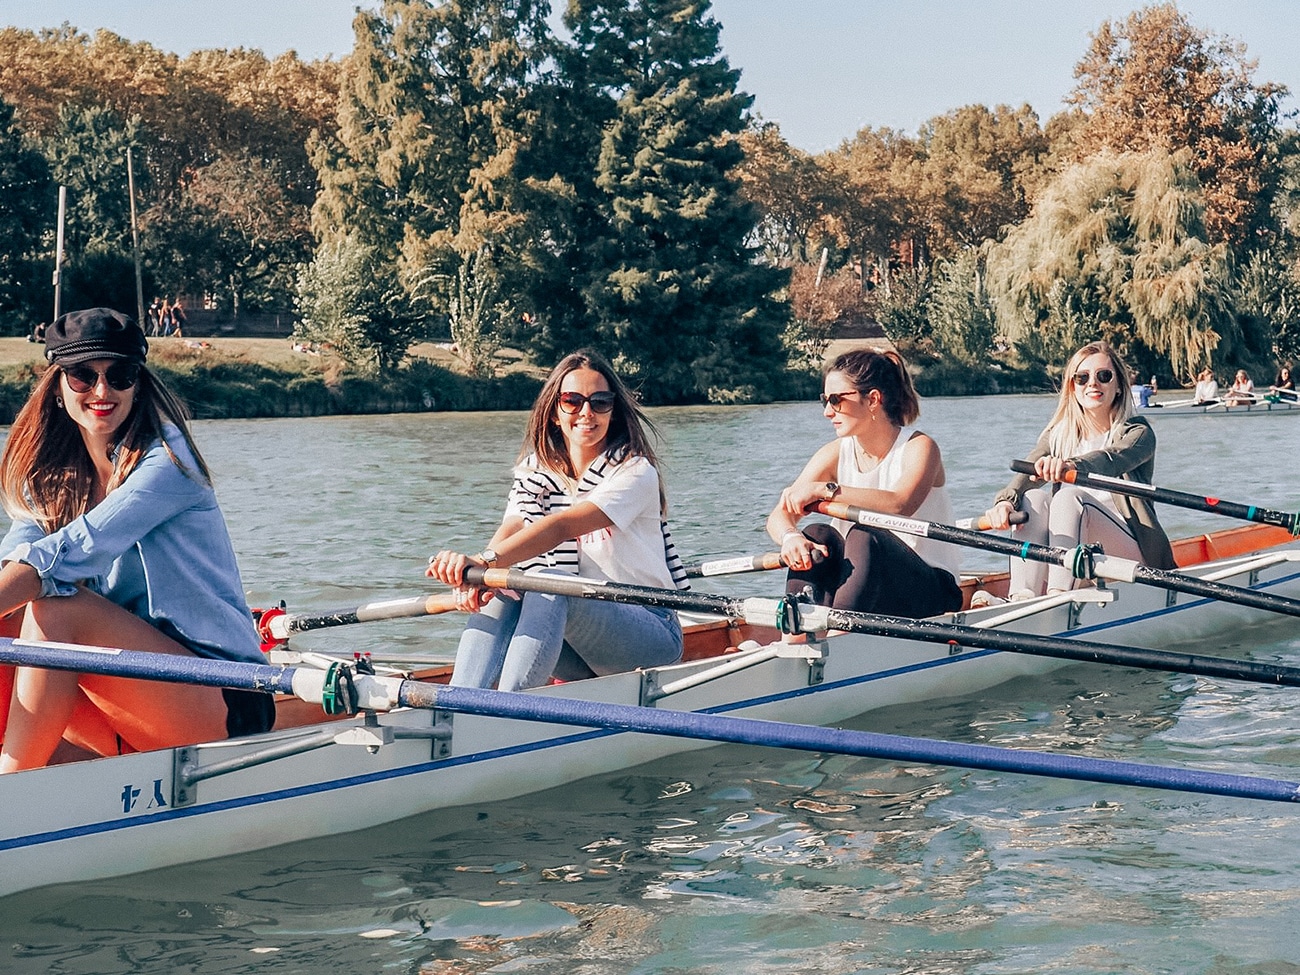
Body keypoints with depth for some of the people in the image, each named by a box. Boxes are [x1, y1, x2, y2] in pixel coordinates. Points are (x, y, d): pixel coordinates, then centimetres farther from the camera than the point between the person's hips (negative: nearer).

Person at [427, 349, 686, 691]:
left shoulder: (634, 471, -10)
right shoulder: (534, 473, 8)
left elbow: (563, 526, -27)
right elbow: (512, 529, -12)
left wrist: (485, 561, -42)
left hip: (649, 634, -5)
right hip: (581, 652, 5)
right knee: (499, 590, -23)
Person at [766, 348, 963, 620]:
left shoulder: (919, 447, -10)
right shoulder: (836, 454, 3)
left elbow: (900, 505, -32)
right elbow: (779, 516, -9)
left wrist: (824, 490, -35)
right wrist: (790, 536, -33)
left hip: (931, 590, -4)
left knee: (864, 536, -31)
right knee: (817, 535, -23)